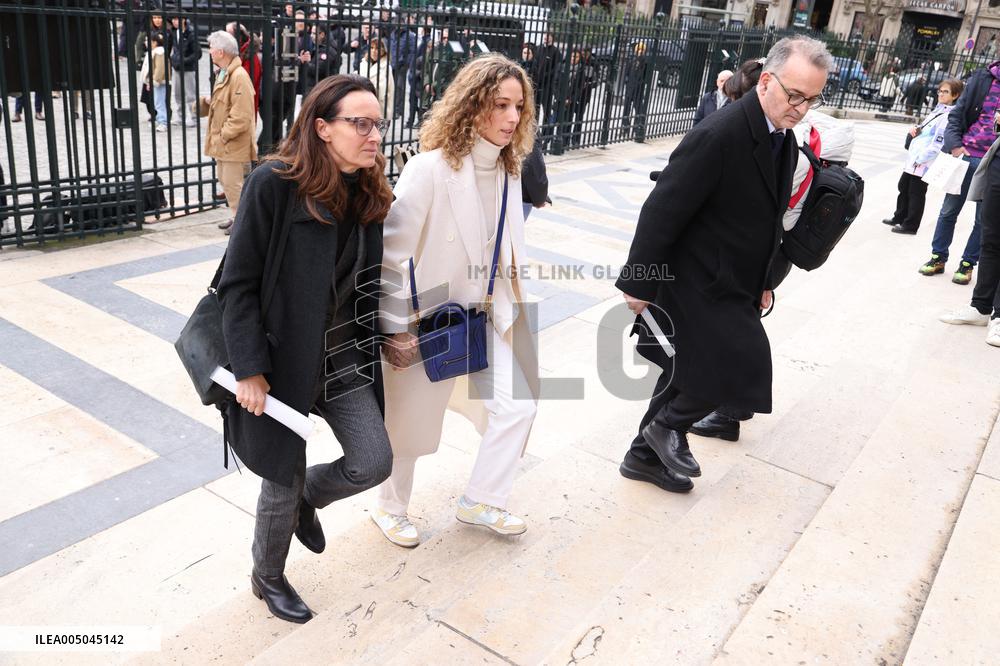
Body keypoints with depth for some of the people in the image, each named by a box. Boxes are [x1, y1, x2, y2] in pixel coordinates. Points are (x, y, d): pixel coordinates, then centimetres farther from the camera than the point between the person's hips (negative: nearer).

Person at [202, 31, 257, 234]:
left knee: (233, 184, -4)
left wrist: (224, 135, -16)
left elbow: (240, 117, -22)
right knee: (226, 181, 15)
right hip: (223, 142, 10)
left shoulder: (239, 77, -19)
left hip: (235, 144, -10)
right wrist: (208, 102, 8)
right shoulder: (223, 73, 12)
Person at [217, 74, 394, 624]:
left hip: (343, 354, 5)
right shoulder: (274, 184, -19)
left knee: (374, 462, -1)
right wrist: (250, 368, -19)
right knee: (283, 480, 9)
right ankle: (267, 578, 39)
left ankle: (308, 496, 35)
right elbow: (238, 283, -16)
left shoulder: (370, 193, 0)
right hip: (282, 358, -5)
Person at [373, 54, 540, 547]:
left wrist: (509, 308, 10)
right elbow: (392, 250, -21)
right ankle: (391, 507, 40)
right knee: (410, 423, 12)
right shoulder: (431, 167, -24)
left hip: (483, 315, 6)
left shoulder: (508, 168, -1)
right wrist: (394, 329, -16)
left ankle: (479, 501, 27)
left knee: (519, 402, 5)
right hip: (427, 321, -6)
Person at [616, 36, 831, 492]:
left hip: (732, 284, 9)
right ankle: (668, 426, 15)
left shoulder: (783, 139, 5)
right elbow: (662, 211, -22)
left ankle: (647, 454, 32)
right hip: (698, 283, -9)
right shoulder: (720, 134, -23)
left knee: (690, 370, 16)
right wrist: (639, 285, -19)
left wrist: (762, 282, 18)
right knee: (744, 364, -8)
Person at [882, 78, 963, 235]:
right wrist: (915, 129, 6)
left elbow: (938, 143, -22)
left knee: (916, 193, 0)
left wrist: (920, 158, -23)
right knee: (903, 187, 18)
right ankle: (900, 217, 33)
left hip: (924, 162, -9)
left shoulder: (949, 116, -14)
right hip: (913, 159, 9)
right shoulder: (937, 110, 15)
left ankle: (910, 225, 10)